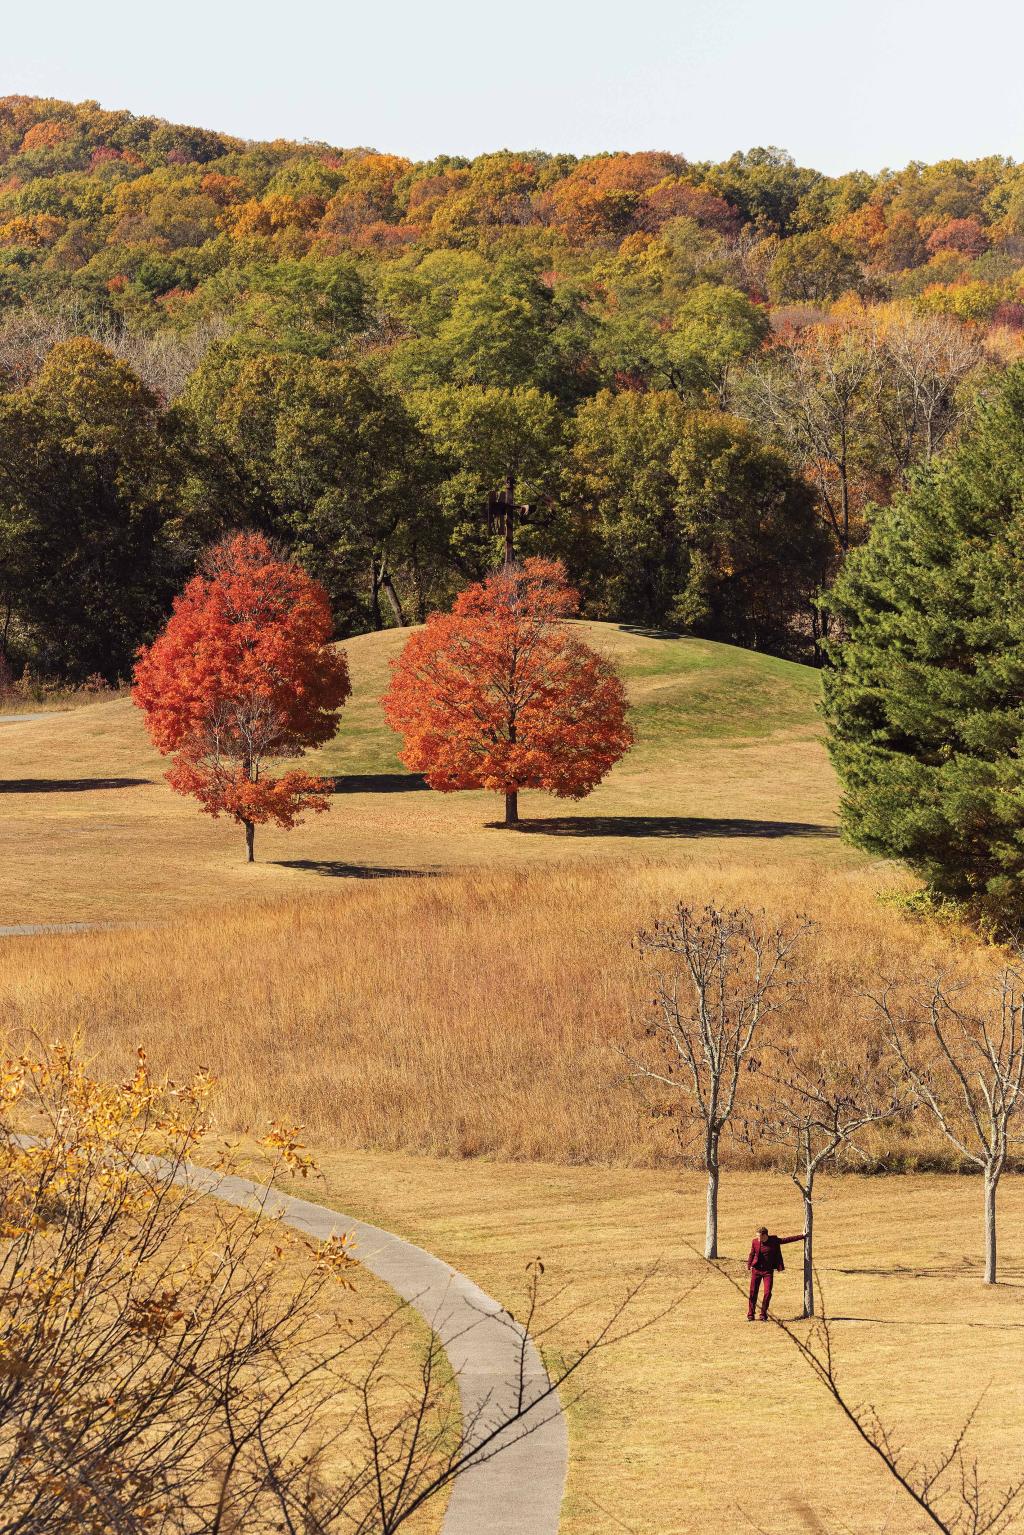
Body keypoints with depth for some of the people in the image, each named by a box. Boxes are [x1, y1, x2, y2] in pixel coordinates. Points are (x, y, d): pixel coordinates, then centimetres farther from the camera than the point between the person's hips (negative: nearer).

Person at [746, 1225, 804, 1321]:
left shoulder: (774, 1240, -4)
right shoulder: (755, 1242, -3)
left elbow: (786, 1239, 3)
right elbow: (752, 1254, 8)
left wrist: (801, 1236, 4)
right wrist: (749, 1265, -2)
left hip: (768, 1271, 0)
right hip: (756, 1270, 0)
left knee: (767, 1293, -7)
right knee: (753, 1292, 0)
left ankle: (763, 1314, 8)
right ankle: (750, 1314, 11)